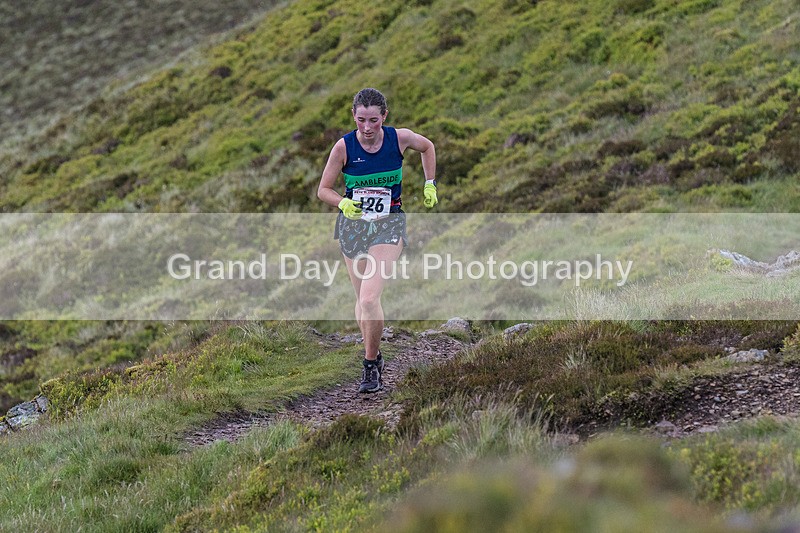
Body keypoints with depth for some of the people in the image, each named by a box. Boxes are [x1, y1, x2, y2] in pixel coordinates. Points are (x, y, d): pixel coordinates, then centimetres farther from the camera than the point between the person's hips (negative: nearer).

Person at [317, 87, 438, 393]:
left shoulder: (400, 138, -10)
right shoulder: (344, 147, -11)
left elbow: (427, 147, 13)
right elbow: (323, 190, -3)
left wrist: (430, 184, 11)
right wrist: (342, 203, -23)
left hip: (389, 225, -2)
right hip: (353, 224, 2)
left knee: (370, 298, -18)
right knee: (362, 299, 8)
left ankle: (371, 365, -5)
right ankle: (373, 357, 27)